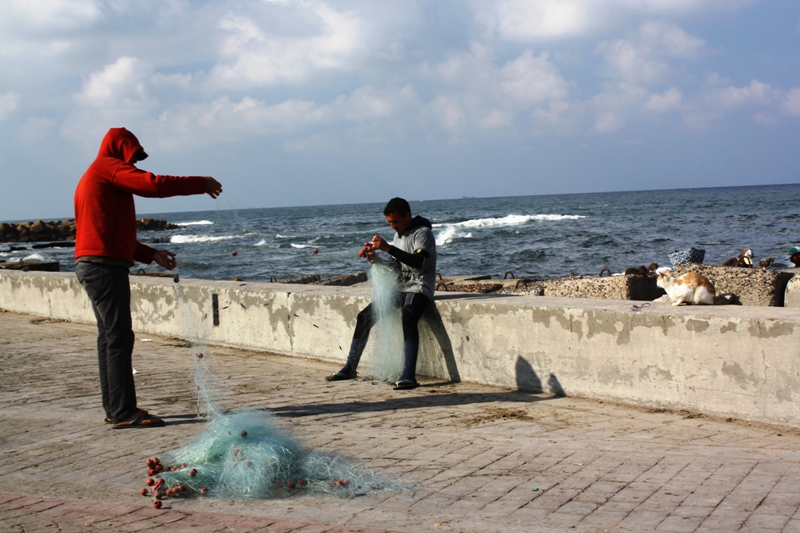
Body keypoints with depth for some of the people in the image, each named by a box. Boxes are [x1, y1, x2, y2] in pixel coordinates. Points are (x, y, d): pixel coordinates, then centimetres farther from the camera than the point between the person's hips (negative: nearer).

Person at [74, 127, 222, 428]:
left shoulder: (93, 178, 27)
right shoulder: (108, 166, -3)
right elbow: (152, 184, -18)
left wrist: (152, 255, 20)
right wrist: (201, 184, -10)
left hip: (90, 265, 11)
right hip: (105, 266, -11)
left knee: (109, 338, 12)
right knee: (119, 338, -11)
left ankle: (115, 409, 16)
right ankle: (124, 412, -11)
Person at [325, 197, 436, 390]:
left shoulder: (423, 233, -10)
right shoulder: (399, 235, 16)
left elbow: (418, 262, -26)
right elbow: (395, 266, 16)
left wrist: (388, 248, -31)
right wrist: (375, 258, -3)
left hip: (418, 288, -8)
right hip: (400, 288, 8)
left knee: (408, 319, -36)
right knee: (364, 317, 2)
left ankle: (408, 376, -43)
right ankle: (350, 369, 13)